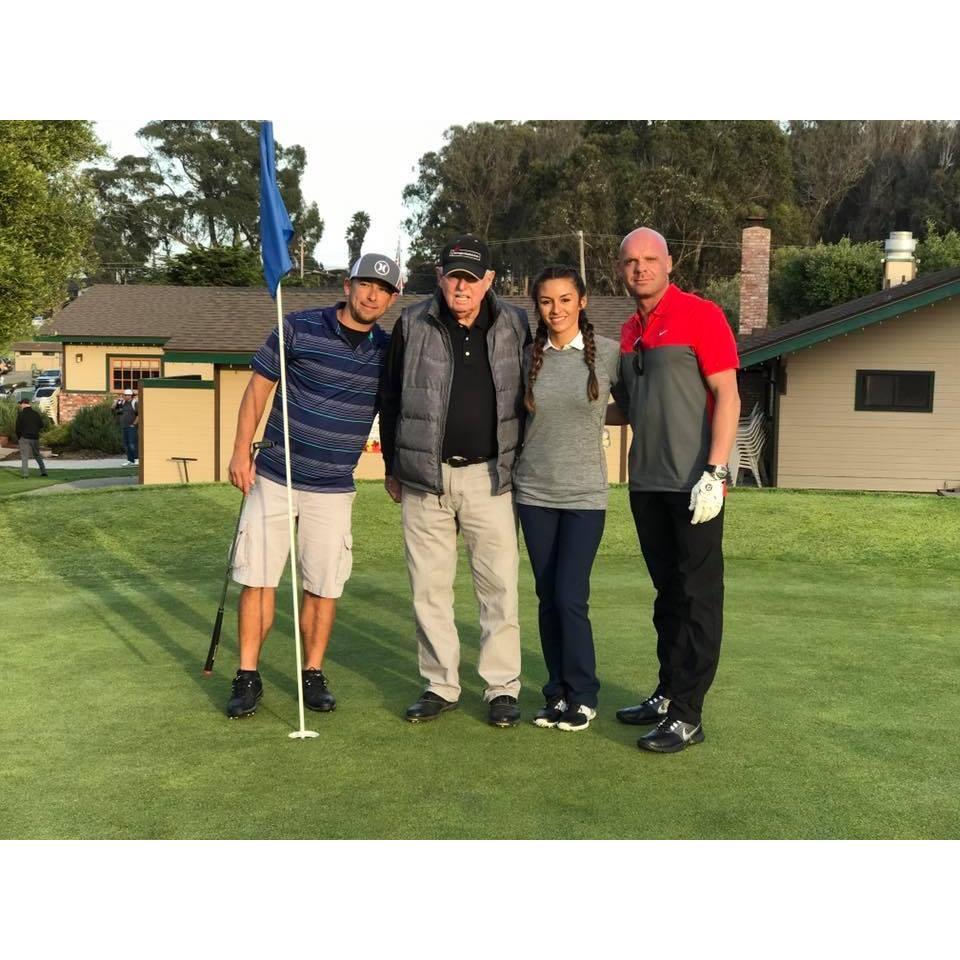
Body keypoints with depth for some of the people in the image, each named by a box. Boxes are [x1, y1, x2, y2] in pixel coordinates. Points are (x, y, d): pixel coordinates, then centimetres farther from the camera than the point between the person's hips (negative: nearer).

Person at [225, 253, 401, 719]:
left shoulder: (388, 352, 2)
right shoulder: (298, 327, -5)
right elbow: (259, 386, 0)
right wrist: (241, 451, -4)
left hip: (333, 489, 2)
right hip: (273, 477, -2)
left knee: (324, 587, 5)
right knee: (258, 578, 1)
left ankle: (314, 675, 21)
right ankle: (248, 677, 13)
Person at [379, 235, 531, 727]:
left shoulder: (515, 326, 2)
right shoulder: (413, 325, 2)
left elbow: (530, 397, 12)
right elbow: (391, 399, 10)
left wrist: (523, 463, 9)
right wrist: (392, 467, 11)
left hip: (490, 477, -1)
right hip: (425, 476, 1)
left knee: (500, 586, 0)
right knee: (429, 587, 6)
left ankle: (502, 687, 12)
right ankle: (441, 686, 19)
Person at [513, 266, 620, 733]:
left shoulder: (609, 353, -4)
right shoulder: (527, 357, 4)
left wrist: (589, 415, -2)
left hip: (584, 494, -3)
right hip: (534, 491, 3)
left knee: (570, 598, -8)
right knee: (547, 598, 8)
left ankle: (583, 696, 9)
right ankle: (557, 693, 20)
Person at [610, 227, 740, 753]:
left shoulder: (700, 315, -6)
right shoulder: (629, 332, 14)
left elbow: (727, 396, -12)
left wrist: (714, 472, -19)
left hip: (694, 482, -7)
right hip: (647, 483, 7)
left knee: (698, 598, -1)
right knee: (668, 593, 15)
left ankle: (687, 715, 3)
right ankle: (668, 694, 25)